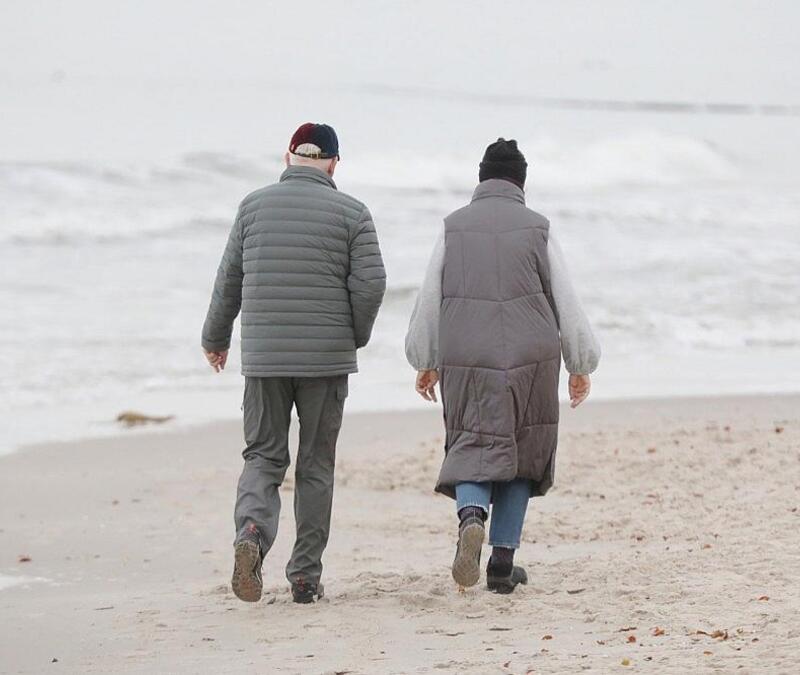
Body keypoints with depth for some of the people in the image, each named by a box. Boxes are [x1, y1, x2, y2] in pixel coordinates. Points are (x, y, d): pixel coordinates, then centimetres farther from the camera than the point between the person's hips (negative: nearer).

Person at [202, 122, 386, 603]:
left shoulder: (255, 206, 4)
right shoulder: (351, 213, -2)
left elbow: (230, 279, 9)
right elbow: (370, 284, -8)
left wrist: (216, 338, 22)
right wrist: (356, 336, 10)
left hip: (264, 357, 1)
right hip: (327, 359, -1)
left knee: (264, 456, 9)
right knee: (316, 466, 9)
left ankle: (252, 530, -21)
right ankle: (306, 576, 10)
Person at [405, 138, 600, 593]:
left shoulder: (454, 228, 5)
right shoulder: (537, 229, 2)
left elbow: (429, 300, 9)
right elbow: (566, 302, 4)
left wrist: (424, 362, 22)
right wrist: (581, 365, 14)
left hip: (464, 360, 0)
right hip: (529, 358, 0)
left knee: (473, 448, 5)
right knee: (522, 454, 11)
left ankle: (471, 515, -28)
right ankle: (503, 563, 9)